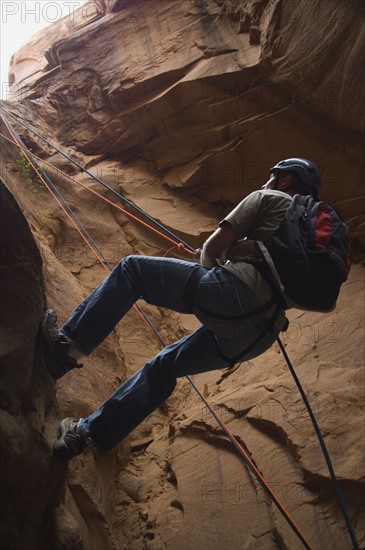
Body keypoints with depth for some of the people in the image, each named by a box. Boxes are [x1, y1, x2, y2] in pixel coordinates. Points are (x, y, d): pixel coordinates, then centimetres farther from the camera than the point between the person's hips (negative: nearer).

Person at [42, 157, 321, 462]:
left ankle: (70, 344, 0)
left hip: (236, 293, -8)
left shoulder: (268, 198, 13)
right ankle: (92, 432, 26)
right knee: (164, 365, 20)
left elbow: (211, 248, 5)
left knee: (131, 268, 7)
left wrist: (212, 274, 26)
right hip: (258, 336, 8)